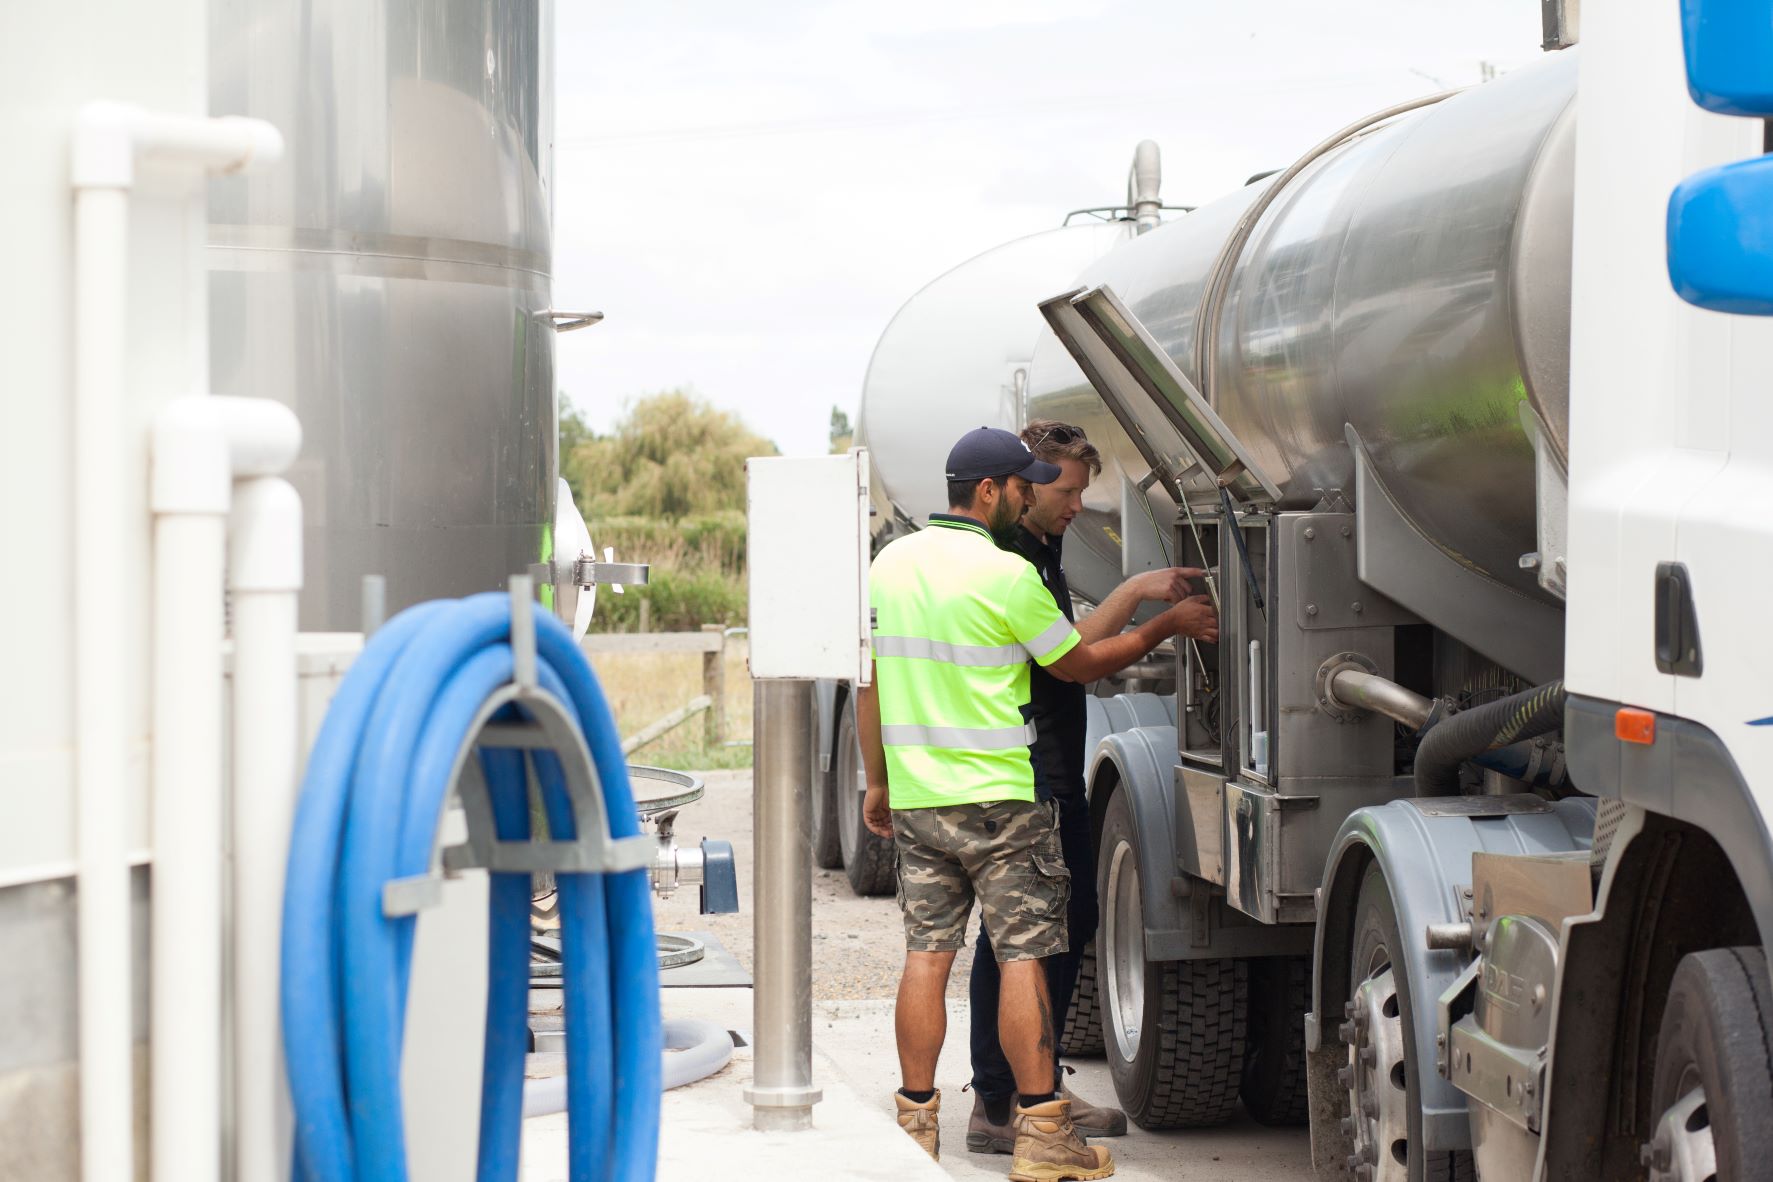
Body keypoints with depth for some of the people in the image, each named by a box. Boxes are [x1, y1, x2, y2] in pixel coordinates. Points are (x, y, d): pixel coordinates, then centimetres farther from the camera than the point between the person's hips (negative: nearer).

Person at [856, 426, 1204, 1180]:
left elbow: (870, 683, 12)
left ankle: (915, 1120, 13)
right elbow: (1079, 664, -2)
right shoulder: (1006, 574, -12)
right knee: (1023, 957, -2)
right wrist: (1164, 627, 9)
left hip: (916, 799, 6)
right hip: (999, 799, -6)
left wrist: (878, 781, 20)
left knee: (926, 955, 9)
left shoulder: (889, 565, 8)